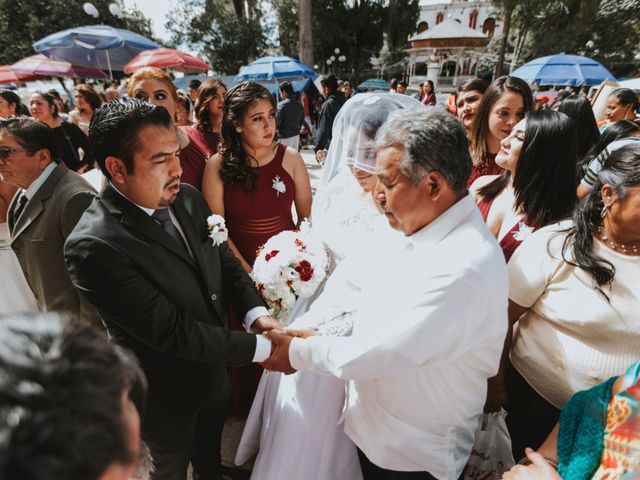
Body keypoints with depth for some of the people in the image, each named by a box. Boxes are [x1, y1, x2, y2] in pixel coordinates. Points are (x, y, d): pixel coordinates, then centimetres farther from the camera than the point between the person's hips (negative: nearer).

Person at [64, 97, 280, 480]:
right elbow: (172, 331, -30)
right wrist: (261, 348, -25)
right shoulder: (93, 246, -31)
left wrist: (256, 314, -17)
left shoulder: (187, 198, -10)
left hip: (215, 369, 6)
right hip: (166, 393, -5)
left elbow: (225, 259, -1)